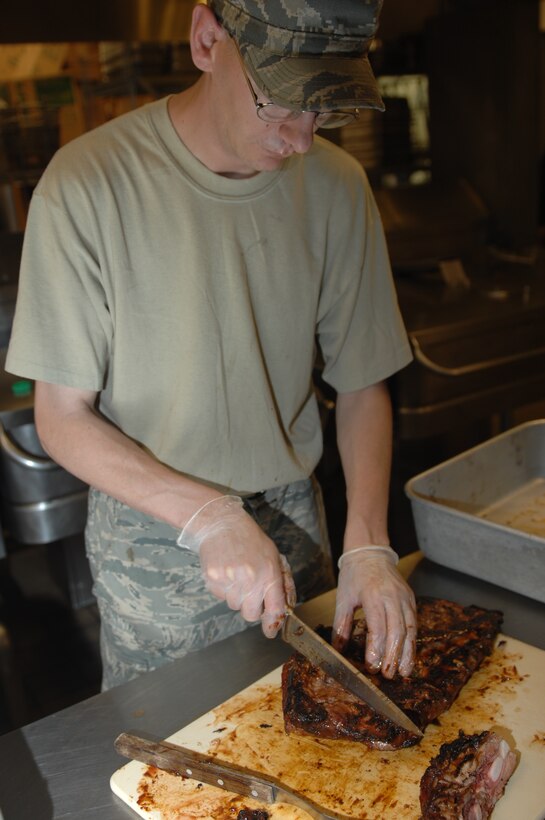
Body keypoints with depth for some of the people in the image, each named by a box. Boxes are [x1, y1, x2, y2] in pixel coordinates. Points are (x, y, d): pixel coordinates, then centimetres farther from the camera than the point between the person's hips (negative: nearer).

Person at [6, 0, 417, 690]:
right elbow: (62, 418, -16)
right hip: (151, 543, -3)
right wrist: (208, 516, -27)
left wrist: (367, 543, -15)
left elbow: (361, 386, -3)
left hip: (292, 526, 3)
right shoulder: (88, 183, -20)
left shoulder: (337, 185, -9)